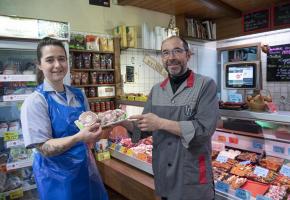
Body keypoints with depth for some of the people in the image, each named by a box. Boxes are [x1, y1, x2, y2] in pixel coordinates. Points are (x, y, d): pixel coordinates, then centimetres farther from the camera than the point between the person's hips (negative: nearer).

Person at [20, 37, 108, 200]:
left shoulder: (78, 95, -1)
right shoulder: (35, 101, -16)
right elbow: (44, 148, -20)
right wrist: (79, 137, -35)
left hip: (85, 167, 5)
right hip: (56, 175, -5)